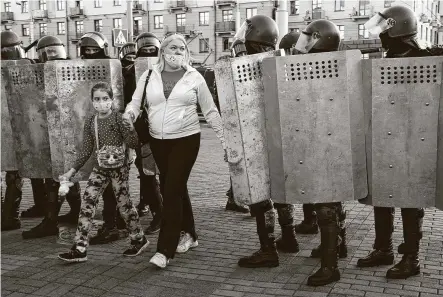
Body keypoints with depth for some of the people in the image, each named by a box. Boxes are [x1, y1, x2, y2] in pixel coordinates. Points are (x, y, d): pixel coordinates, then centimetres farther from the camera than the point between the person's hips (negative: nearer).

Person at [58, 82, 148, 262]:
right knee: (87, 203, -2)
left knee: (124, 203, 3)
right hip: (100, 168, 5)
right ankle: (79, 249, 3)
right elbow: (86, 151, 9)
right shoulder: (90, 122, 4)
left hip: (119, 167, -5)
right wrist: (72, 171, 6)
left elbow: (133, 143, -15)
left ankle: (139, 239, 25)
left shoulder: (119, 118, -10)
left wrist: (129, 125, -31)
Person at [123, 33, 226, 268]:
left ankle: (165, 250, -4)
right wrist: (129, 114, -20)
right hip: (158, 140, 4)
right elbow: (136, 102, 4)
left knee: (172, 190, -9)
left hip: (186, 139, -3)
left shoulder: (194, 77, 0)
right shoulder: (149, 76, 5)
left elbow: (210, 112, 3)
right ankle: (188, 234, 32)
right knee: (175, 188, 13)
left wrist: (225, 141, 2)